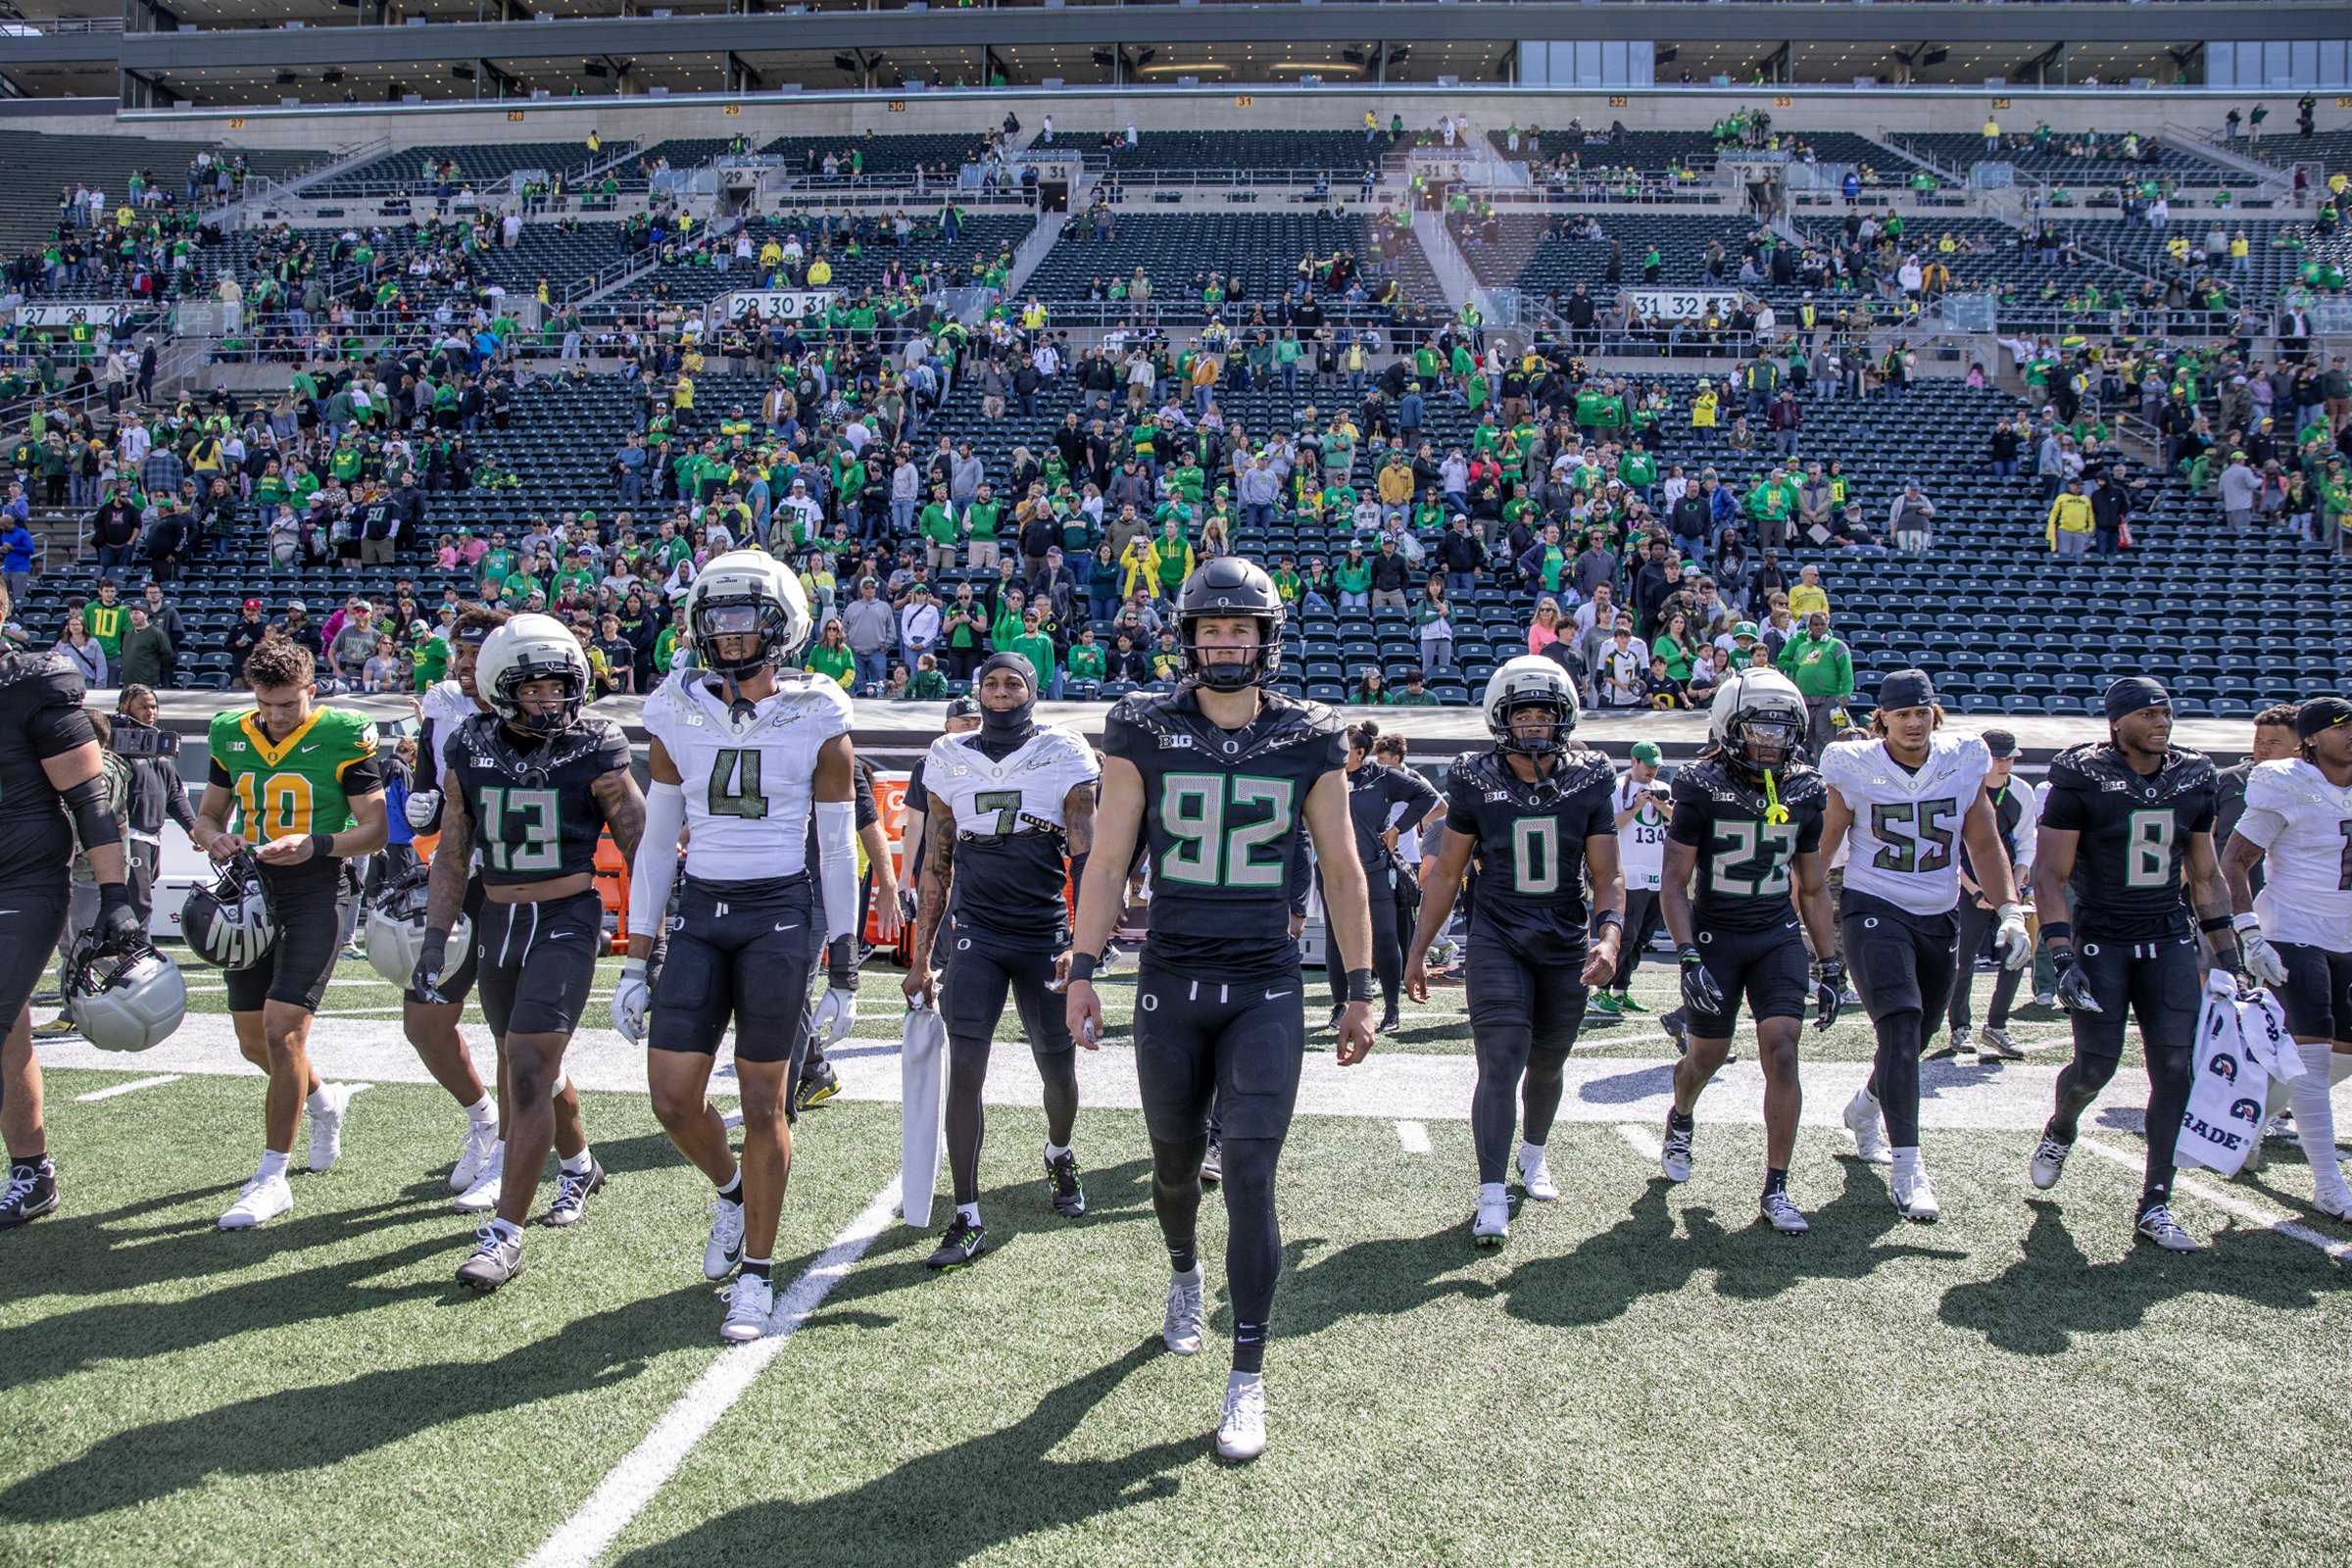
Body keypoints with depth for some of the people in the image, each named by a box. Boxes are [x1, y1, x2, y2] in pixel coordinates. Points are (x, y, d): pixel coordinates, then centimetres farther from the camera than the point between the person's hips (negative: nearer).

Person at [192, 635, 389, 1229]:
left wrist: (315, 845, -23)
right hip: (251, 894, 6)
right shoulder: (231, 735, 8)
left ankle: (272, 1178, -3)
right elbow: (207, 816, 16)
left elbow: (376, 828, -7)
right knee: (253, 1042, 12)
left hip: (316, 895, -6)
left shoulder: (343, 735, -8)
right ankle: (324, 1100, 42)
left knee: (282, 1031, -13)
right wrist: (215, 839, -7)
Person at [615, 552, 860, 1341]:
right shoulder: (678, 718, 5)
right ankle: (732, 1192, 32)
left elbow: (838, 851, 1)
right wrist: (636, 961, 8)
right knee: (672, 1097, -1)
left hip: (783, 915, -3)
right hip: (701, 913, 3)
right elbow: (657, 844, 9)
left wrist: (843, 968, 0)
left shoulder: (817, 722, -4)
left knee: (764, 1100, 3)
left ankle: (756, 1272, 18)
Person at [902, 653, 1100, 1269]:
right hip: (976, 934, 1)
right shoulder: (950, 761, 5)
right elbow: (936, 866, 11)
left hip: (1046, 935, -1)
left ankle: (1059, 1155, 43)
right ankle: (967, 1220, 0)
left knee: (1060, 1071, 9)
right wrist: (919, 958, 10)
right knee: (964, 1072, -8)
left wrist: (1080, 944, -16)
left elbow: (1086, 859, -5)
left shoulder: (1064, 756, -2)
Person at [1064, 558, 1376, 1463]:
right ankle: (1184, 1273, 49)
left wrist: (1360, 991, 6)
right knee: (1176, 1162, 16)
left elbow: (1341, 872, 7)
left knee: (1250, 1178, -8)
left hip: (1267, 990, -1)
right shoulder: (1144, 733, -2)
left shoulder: (1311, 742, 0)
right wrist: (1082, 972, -2)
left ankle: (1248, 1379, 3)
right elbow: (1107, 862, 3)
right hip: (1171, 986, 1)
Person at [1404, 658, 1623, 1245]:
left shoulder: (1589, 782, -3)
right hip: (1496, 939, -2)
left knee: (1549, 1061, 16)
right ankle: (1492, 1199, -8)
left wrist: (1608, 935, -23)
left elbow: (1607, 875, -4)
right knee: (1502, 1061, -12)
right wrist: (1418, 950, 3)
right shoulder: (1477, 783, -7)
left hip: (1565, 946, 3)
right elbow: (1447, 873, 2)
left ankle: (1533, 1156, 42)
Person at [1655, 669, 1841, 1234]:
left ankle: (1776, 1189, -1)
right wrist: (1689, 959, -20)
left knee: (1781, 1053, -11)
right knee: (1706, 1057, 9)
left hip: (1778, 937, 3)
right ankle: (1680, 1122, 45)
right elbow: (1673, 884, -11)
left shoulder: (1802, 794, 2)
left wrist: (1830, 966, 9)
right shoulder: (1702, 790, -11)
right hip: (1714, 937, -2)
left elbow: (1812, 888, 11)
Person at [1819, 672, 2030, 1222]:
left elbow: (1984, 845, 7)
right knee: (1900, 1028, -19)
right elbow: (1820, 849, 0)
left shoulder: (1963, 763, 1)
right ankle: (1908, 1168, -16)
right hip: (1874, 910, -4)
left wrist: (2010, 911, -3)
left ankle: (1865, 1107, 46)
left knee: (1913, 1037, 14)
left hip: (1939, 918, 4)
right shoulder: (1855, 769, -7)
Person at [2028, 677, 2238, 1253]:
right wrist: (2062, 957, -18)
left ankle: (2155, 1206, 5)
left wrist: (2227, 954, 12)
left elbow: (2205, 876, 16)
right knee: (2097, 1064, -5)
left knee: (2175, 1068, -5)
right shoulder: (2082, 781, -9)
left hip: (2169, 940, 4)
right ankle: (2059, 1131, 31)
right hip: (2099, 939, -4)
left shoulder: (2192, 780, 6)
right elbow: (2050, 875, -10)